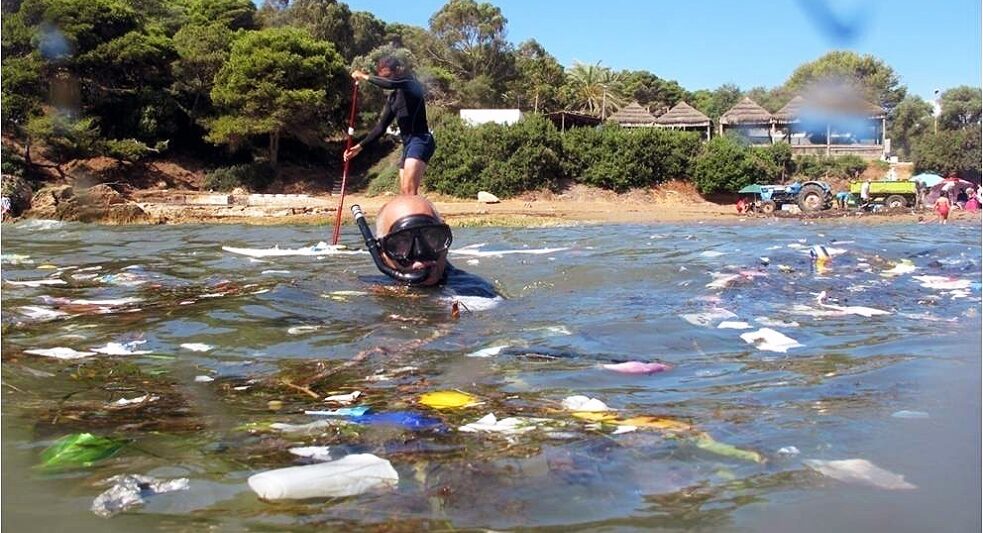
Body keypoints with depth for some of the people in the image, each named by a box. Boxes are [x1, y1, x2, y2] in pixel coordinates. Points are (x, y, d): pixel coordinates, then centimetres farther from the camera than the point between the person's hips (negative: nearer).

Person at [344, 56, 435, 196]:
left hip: (420, 140, -9)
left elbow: (390, 84, -26)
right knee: (404, 192, 6)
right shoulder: (393, 98, 19)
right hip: (408, 143, 9)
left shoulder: (411, 85, -3)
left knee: (409, 189, -22)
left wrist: (365, 77, -15)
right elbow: (381, 126, 21)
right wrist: (360, 146, 17)